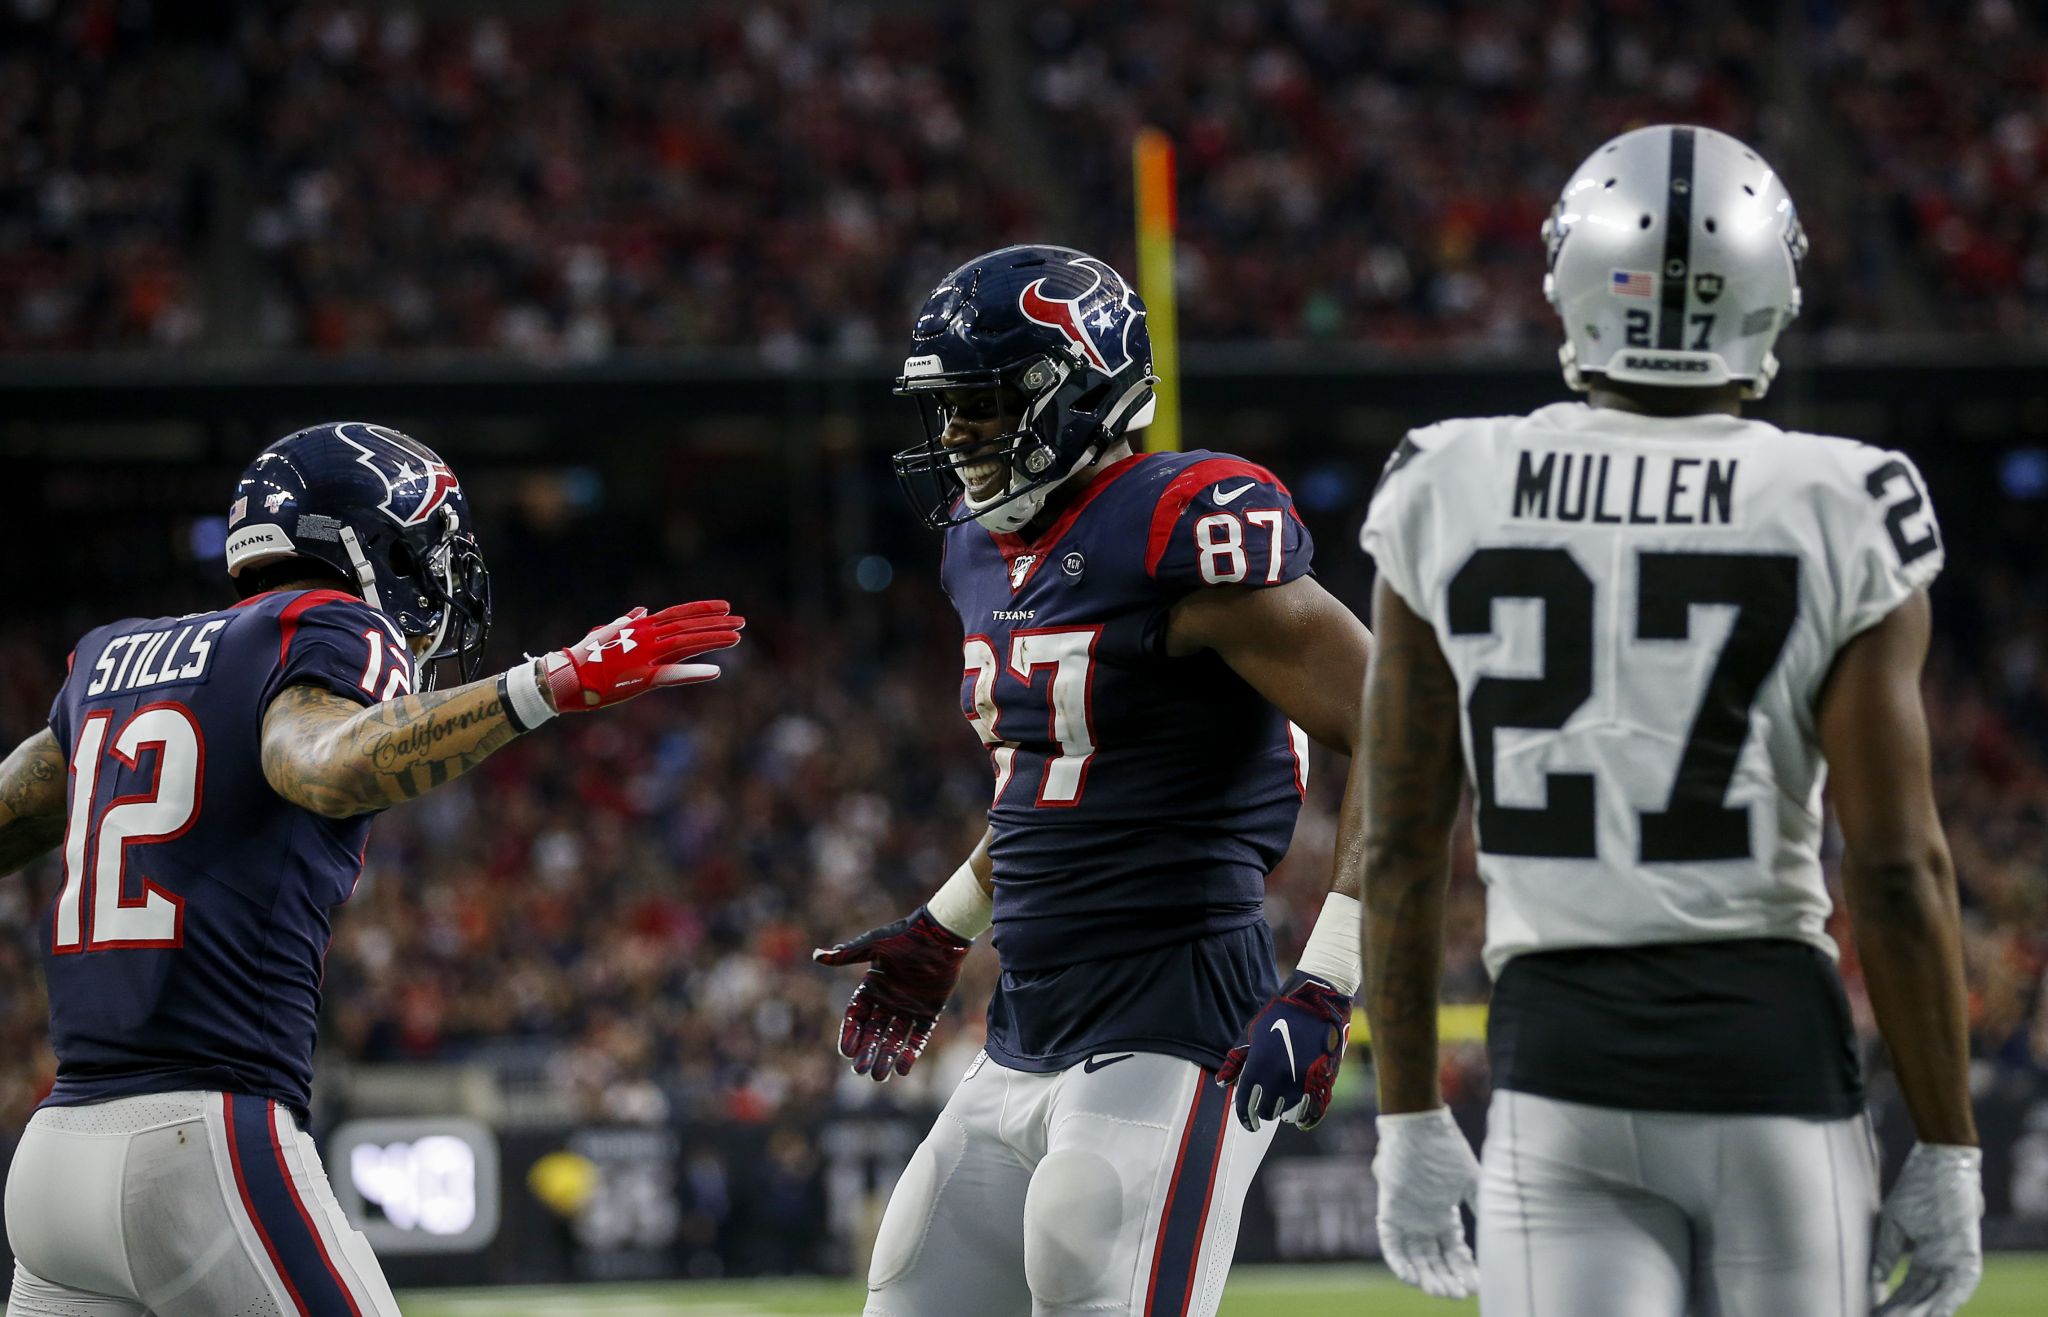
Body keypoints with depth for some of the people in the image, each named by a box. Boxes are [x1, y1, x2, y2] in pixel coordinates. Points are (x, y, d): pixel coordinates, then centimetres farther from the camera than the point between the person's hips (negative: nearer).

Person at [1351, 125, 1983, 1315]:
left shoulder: (1449, 495, 2)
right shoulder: (1839, 516, -6)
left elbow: (1396, 846, 6)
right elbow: (1896, 868, -7)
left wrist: (1409, 1118, 15)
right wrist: (1947, 1153, 1)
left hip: (1557, 1052, 1)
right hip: (1773, 1038, -1)